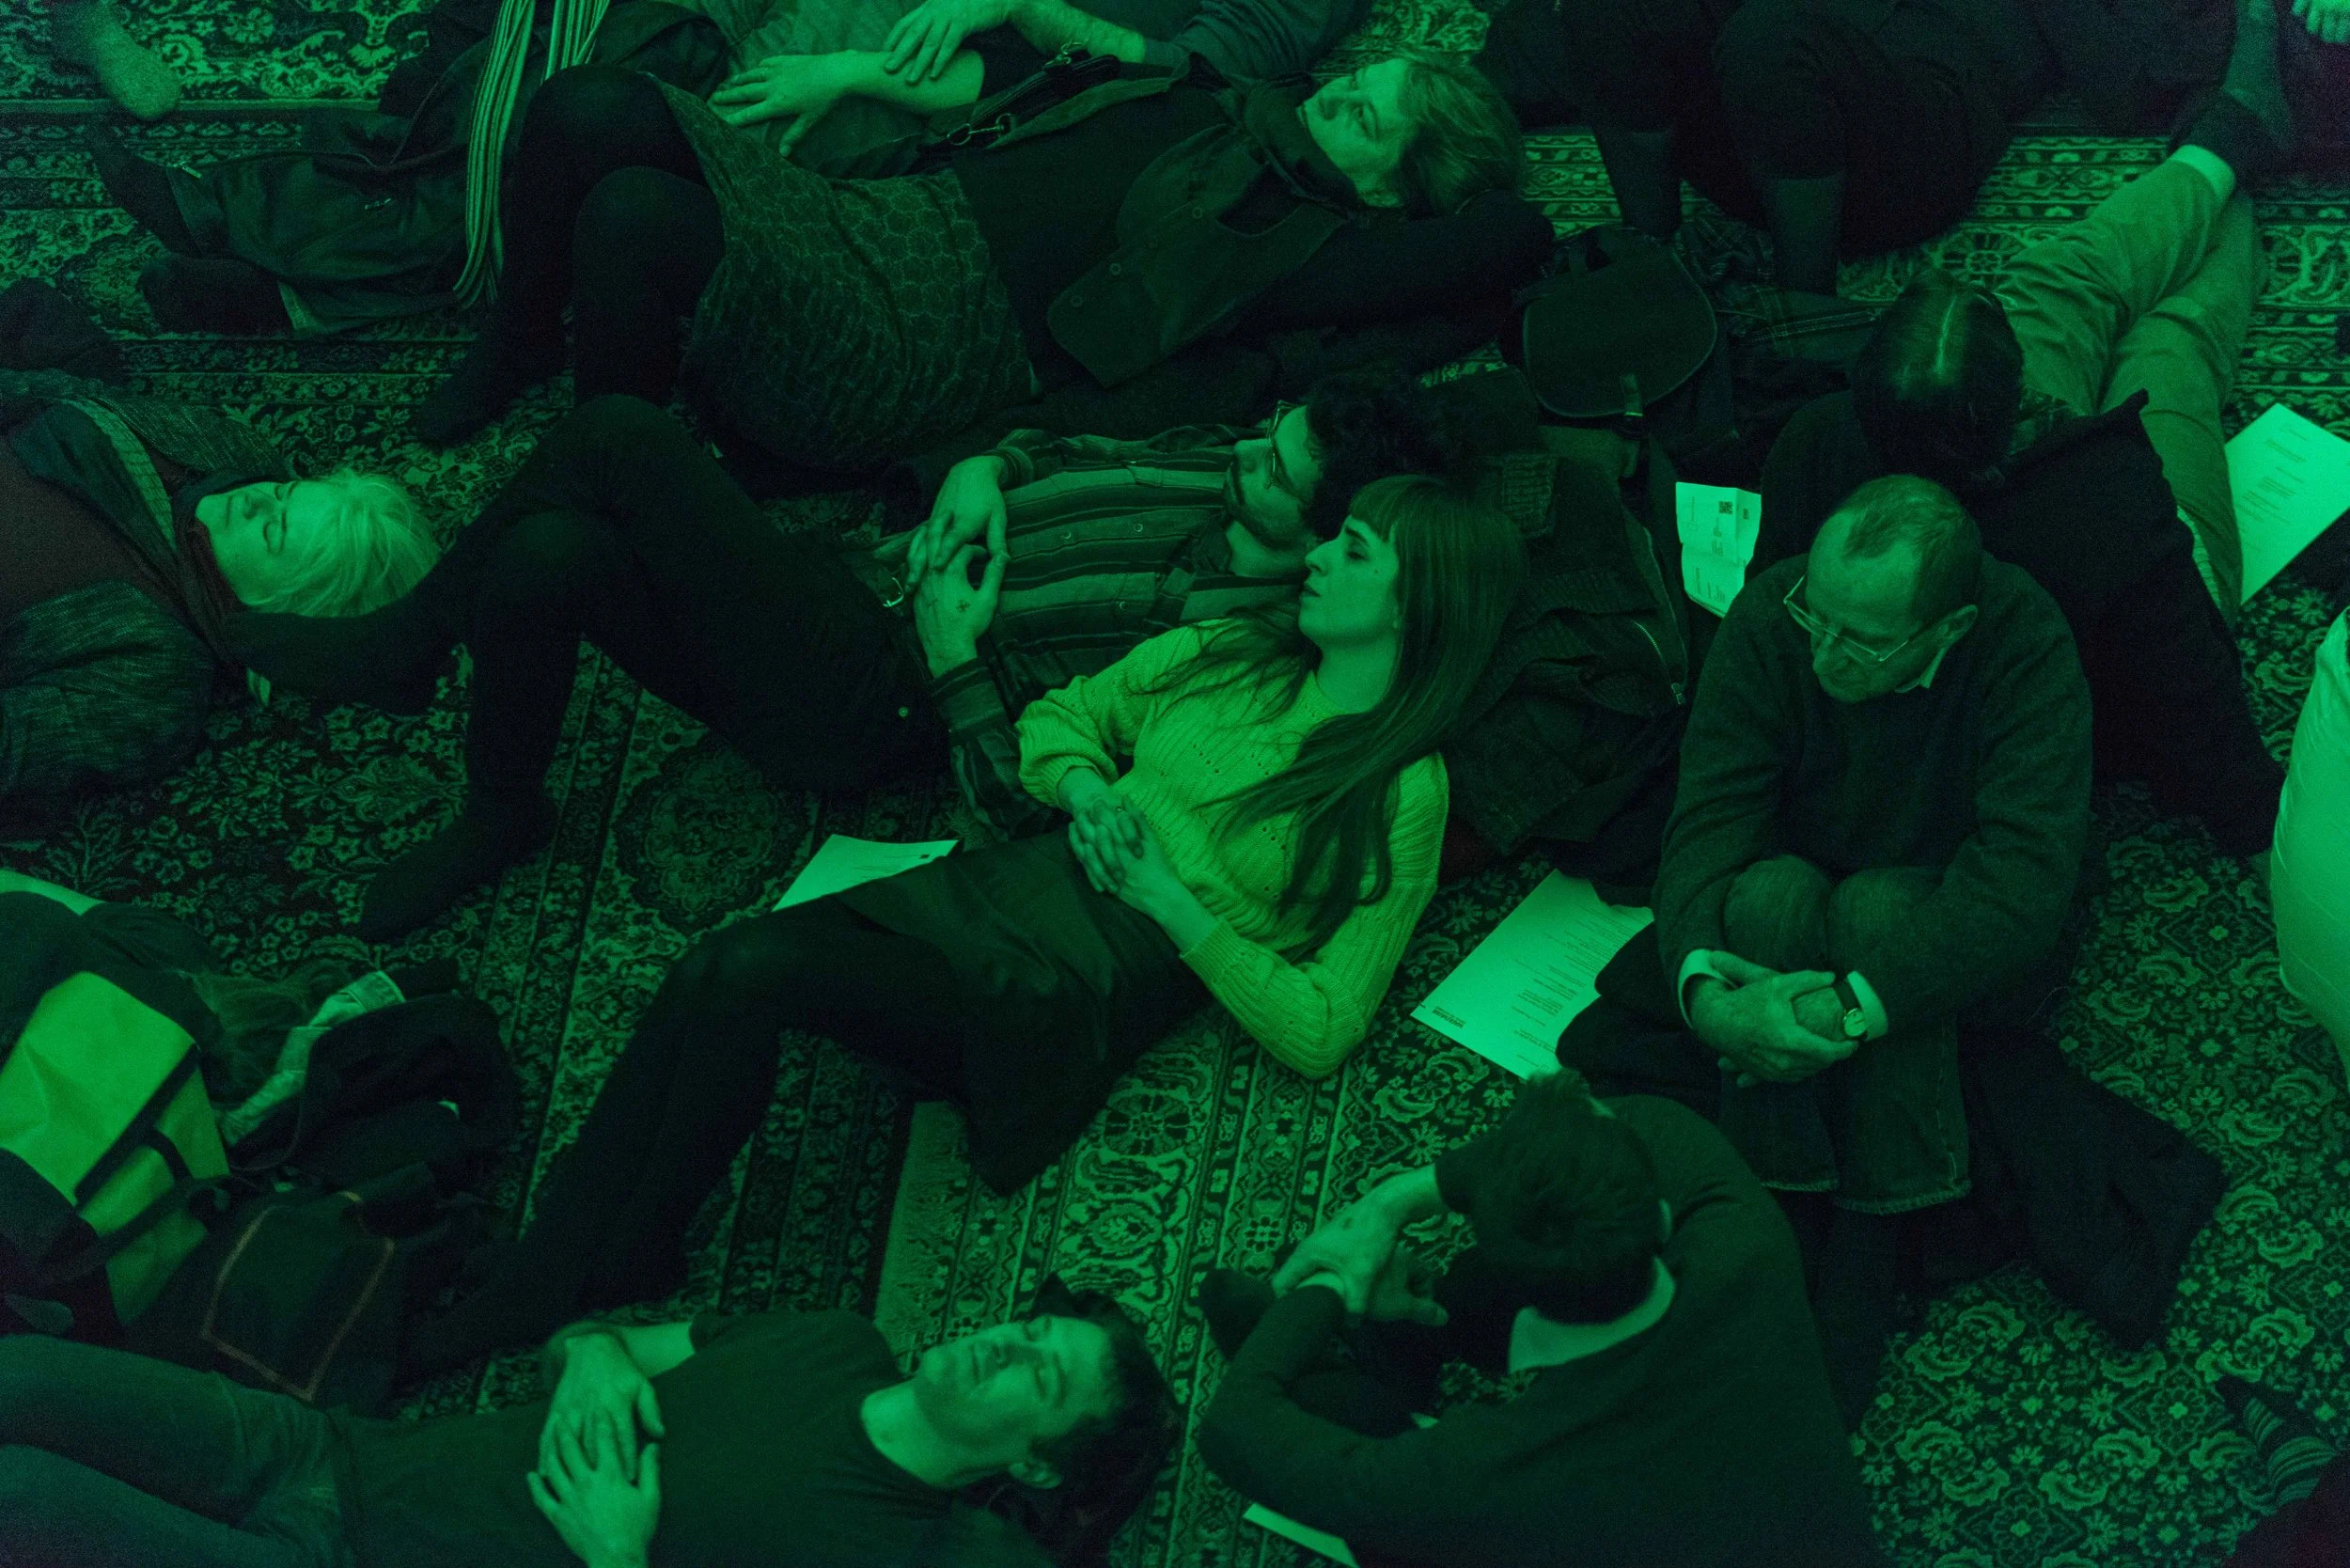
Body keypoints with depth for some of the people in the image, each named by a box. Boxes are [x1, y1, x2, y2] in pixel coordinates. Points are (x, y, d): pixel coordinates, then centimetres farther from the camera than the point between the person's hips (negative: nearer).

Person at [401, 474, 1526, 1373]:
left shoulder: (1400, 796, -2)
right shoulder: (1223, 654, 15)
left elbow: (1318, 1032, -6)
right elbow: (1053, 720, 26)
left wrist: (1173, 904, -11)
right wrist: (1088, 790, 3)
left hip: (1073, 994, -6)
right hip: (993, 889, 6)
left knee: (752, 971, -27)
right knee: (715, 967, -23)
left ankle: (567, 1284, -13)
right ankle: (537, 1272, -20)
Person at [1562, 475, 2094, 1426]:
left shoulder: (2028, 648, -26)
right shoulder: (1768, 619, -18)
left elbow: (2024, 876, -34)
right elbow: (1707, 819, -23)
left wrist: (1857, 1007, -42)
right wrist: (1702, 985, -42)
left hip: (1957, 948, -2)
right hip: (1788, 923, 2)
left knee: (1876, 908, -35)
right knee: (1771, 892, -32)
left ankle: (1862, 1265, -26)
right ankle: (1785, 1229, -26)